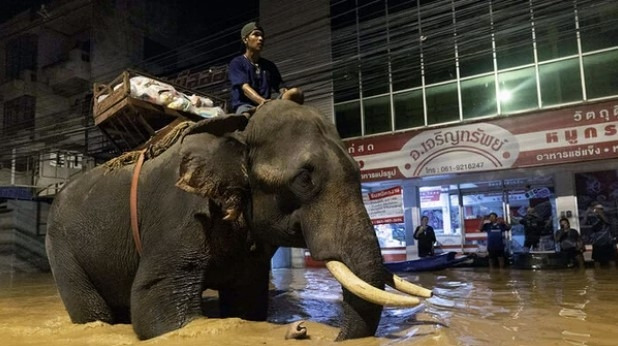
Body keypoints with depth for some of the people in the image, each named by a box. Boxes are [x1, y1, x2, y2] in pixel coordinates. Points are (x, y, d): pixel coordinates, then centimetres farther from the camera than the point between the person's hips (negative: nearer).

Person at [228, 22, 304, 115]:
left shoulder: (270, 65, 23)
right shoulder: (236, 63, 8)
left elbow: (281, 87, 11)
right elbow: (245, 87, -9)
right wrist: (263, 101, -31)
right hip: (245, 105, -4)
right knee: (247, 116, -41)